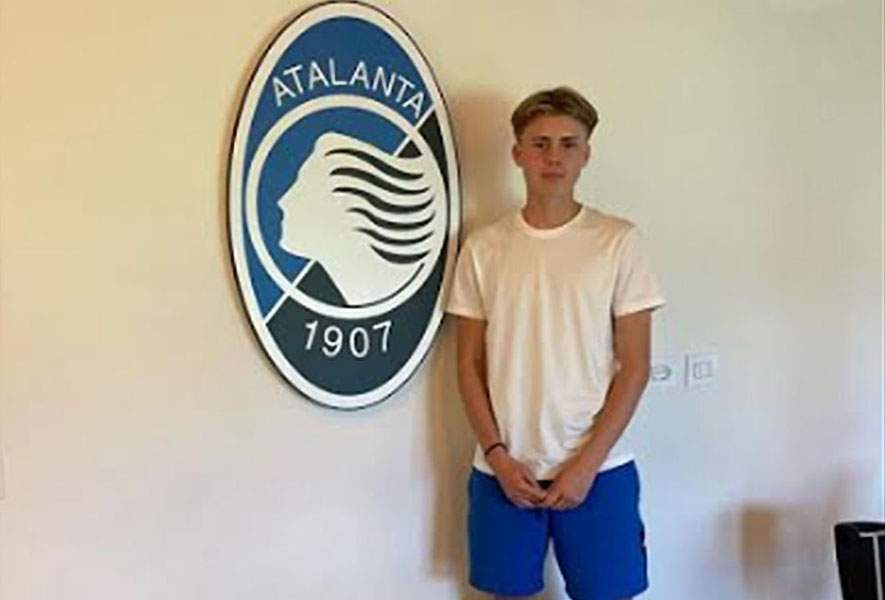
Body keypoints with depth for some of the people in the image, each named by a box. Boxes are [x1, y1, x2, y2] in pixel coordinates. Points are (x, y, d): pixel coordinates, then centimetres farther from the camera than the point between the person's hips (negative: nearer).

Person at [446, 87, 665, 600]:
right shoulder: (483, 248, 2)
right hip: (504, 469, 2)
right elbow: (470, 366, 4)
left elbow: (635, 367, -5)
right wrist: (498, 456, -6)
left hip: (599, 468, -2)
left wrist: (586, 463, -10)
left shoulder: (619, 241, -4)